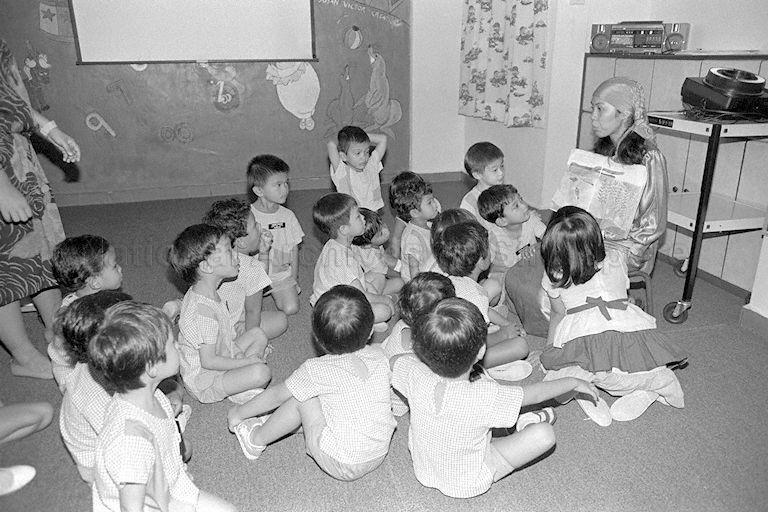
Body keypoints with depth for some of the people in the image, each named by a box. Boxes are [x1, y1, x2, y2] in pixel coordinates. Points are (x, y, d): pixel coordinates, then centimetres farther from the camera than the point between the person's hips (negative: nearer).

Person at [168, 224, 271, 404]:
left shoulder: (197, 292, -2)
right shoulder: (204, 312, -33)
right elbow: (208, 361, -28)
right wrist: (247, 361, -18)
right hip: (204, 382, -10)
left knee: (258, 334, 13)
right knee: (261, 372, -28)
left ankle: (243, 382, 5)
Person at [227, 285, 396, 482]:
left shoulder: (316, 370, -19)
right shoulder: (379, 356, -6)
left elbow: (276, 395, -3)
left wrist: (238, 413, 14)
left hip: (340, 465, -5)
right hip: (379, 456, 6)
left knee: (302, 398, 0)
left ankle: (257, 438, 18)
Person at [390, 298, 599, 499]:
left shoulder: (414, 374, -28)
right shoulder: (484, 398, -38)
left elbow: (392, 361, -2)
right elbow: (535, 394, -20)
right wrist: (573, 382, -3)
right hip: (468, 484, -4)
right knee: (544, 433, -11)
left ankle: (517, 420, 20)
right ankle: (526, 424, 22)